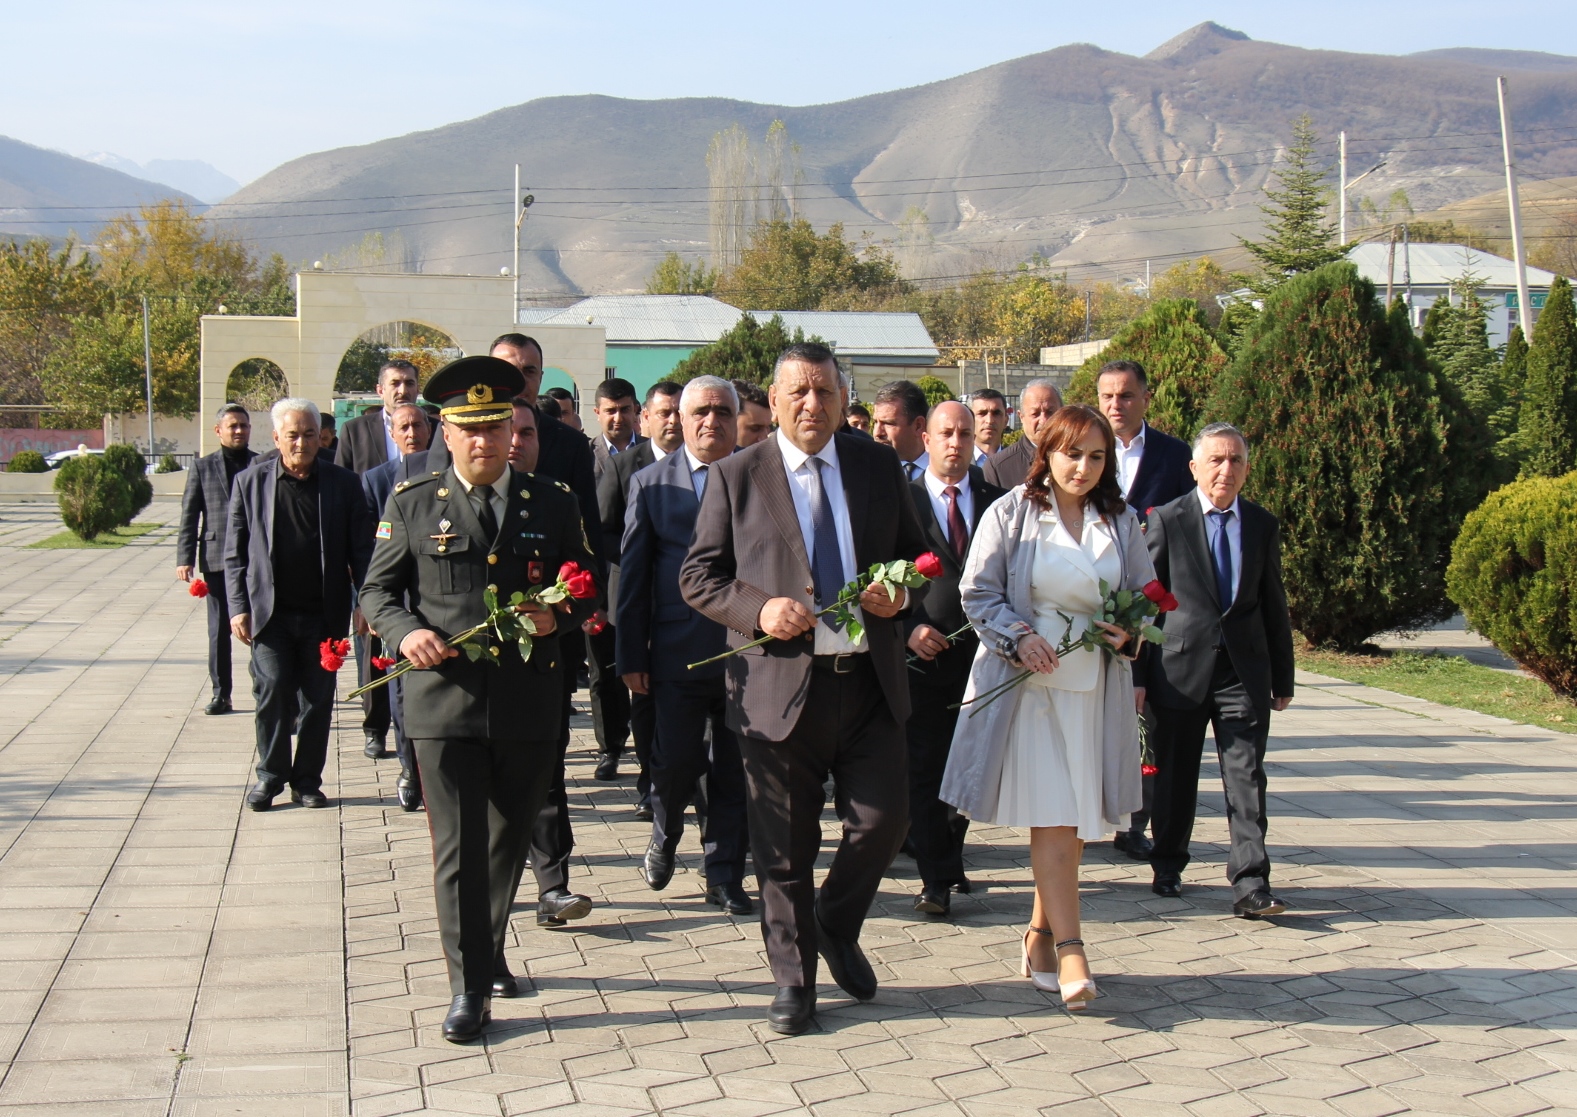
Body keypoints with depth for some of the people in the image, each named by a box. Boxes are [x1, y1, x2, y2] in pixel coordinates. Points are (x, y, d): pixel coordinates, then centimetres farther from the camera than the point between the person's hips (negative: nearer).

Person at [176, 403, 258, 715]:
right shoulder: (203, 467, 9)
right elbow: (189, 515, 6)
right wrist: (185, 557, -3)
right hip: (217, 560, 1)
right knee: (219, 630, 6)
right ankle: (220, 694, 14)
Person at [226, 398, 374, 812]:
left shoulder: (343, 484, 4)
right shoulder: (250, 482, 4)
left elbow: (361, 550, 5)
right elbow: (234, 552, 5)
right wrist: (238, 607, -3)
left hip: (324, 614, 1)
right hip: (270, 611, -1)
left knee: (317, 698, 6)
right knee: (272, 690, -5)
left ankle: (307, 779, 18)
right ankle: (270, 775, 11)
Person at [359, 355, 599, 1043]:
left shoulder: (553, 503, 8)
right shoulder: (412, 506, 5)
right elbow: (377, 591, 9)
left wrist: (558, 616, -9)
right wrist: (405, 632, -12)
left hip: (529, 703, 2)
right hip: (444, 699, -2)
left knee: (510, 841, 15)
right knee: (457, 850, -3)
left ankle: (487, 951, 38)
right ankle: (469, 990, 6)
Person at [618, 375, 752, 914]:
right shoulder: (651, 484, 4)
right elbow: (631, 574, 3)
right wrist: (631, 656, -2)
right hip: (678, 652, 0)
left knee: (734, 771, 7)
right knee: (676, 763, 2)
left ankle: (724, 875, 21)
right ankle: (664, 838, 33)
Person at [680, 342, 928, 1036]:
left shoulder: (879, 467, 9)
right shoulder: (736, 477, 0)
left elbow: (914, 554, 17)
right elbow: (697, 577, 0)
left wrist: (902, 591, -6)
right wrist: (758, 609, -17)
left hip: (869, 684, 3)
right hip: (780, 685, -2)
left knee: (882, 819, 2)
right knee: (784, 848, 6)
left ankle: (837, 927, 31)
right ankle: (793, 975, 24)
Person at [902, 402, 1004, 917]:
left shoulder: (997, 502, 9)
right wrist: (908, 628, -12)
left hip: (982, 656, 3)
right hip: (924, 656, -2)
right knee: (924, 772, -2)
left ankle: (949, 860, 31)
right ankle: (936, 878, 5)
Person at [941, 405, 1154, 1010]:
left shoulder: (1121, 522, 9)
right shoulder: (1010, 513, -1)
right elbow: (978, 593, -2)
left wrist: (1128, 630, -6)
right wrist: (1019, 637, -17)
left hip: (1095, 688, 4)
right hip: (1028, 682, -4)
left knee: (1075, 822, 7)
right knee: (1051, 818, -9)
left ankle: (1040, 936, 22)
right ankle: (1069, 950, -8)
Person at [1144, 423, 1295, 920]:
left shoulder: (1262, 525, 8)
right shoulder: (1167, 520, -1)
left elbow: (1274, 604, 12)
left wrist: (1282, 677, 12)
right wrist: (1139, 674, -3)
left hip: (1244, 670, 2)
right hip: (1181, 667, -1)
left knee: (1246, 776, -4)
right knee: (1175, 775, 10)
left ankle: (1250, 883, -4)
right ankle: (1168, 865, 28)